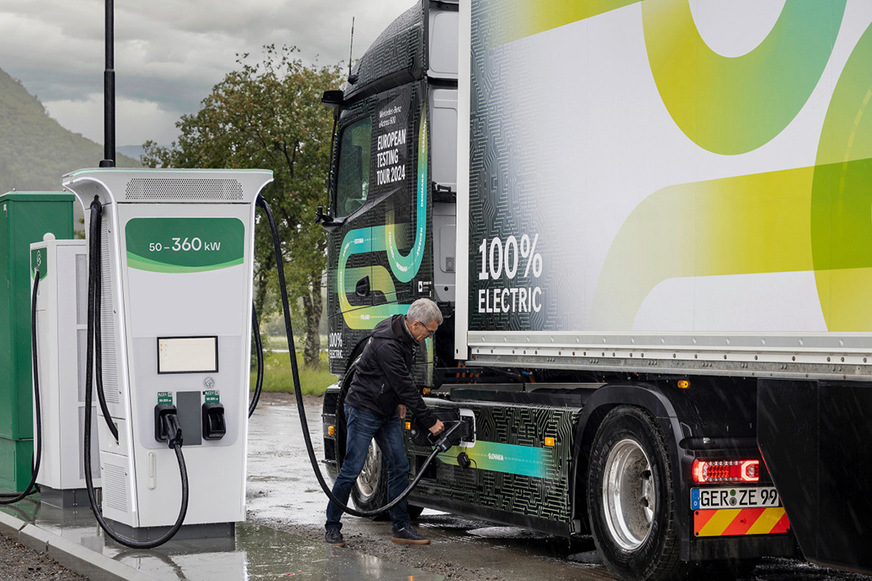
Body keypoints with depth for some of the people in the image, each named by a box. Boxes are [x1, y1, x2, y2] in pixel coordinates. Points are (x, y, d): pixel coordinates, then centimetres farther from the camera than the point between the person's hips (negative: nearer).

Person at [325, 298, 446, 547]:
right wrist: (430, 421, -20)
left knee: (399, 466, 4)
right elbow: (405, 386, -25)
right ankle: (332, 526, 7)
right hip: (364, 409, -9)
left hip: (387, 412, 9)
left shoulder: (405, 337, 2)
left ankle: (400, 528, 8)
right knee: (352, 470, -5)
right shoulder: (386, 345, -27)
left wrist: (400, 401, 10)